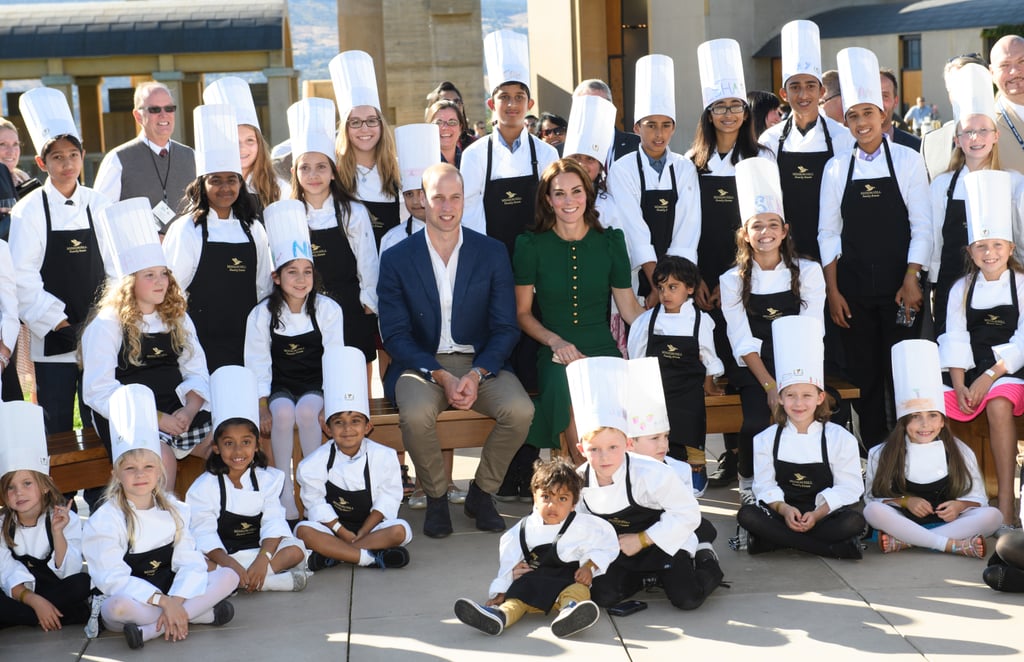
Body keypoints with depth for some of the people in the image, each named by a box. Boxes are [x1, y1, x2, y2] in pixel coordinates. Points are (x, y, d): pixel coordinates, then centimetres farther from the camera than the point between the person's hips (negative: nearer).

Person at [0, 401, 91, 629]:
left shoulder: (67, 519, -6)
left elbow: (68, 573, -13)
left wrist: (58, 533, -26)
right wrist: (34, 601, -26)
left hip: (58, 591, -1)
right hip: (21, 596, 2)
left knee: (83, 583, -33)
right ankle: (63, 616, -23)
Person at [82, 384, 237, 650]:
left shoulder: (175, 510, 3)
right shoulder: (105, 519, -11)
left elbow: (191, 564, -6)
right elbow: (114, 579, -19)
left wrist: (176, 602, -25)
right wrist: (163, 601, -28)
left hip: (171, 596, 5)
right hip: (132, 601, -5)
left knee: (228, 576, -13)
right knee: (118, 606, -39)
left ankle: (152, 629, -25)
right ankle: (202, 612, -27)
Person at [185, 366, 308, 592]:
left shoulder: (268, 478, 3)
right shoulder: (204, 486, -4)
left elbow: (273, 524, -8)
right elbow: (205, 535, -13)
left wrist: (263, 559, -26)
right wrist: (230, 564, -29)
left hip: (259, 552, 2)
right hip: (222, 556, -2)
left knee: (296, 551, -24)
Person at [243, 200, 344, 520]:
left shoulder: (328, 310, -6)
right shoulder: (262, 315, -6)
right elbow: (258, 365, -3)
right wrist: (262, 409, -10)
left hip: (316, 385, 0)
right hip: (279, 387, 0)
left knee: (306, 410, -33)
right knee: (284, 412, -32)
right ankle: (284, 490, -23)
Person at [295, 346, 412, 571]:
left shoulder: (384, 456, -9)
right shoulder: (315, 462, -10)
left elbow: (386, 502, -8)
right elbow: (317, 505, -9)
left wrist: (361, 534, -16)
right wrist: (344, 533, -18)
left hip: (370, 525, 0)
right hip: (333, 526, 0)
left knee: (399, 530, -27)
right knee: (304, 531, -28)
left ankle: (333, 554, -28)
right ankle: (371, 557, -32)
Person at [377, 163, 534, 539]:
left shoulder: (492, 253, 3)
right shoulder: (397, 259, 1)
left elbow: (505, 328, 1)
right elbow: (395, 335, -4)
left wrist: (476, 374, -17)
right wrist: (440, 375, -18)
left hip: (481, 362, 1)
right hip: (421, 363, -1)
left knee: (520, 410, -27)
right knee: (416, 413, -34)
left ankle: (481, 493, -1)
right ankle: (436, 497, -6)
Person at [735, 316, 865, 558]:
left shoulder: (840, 438, 0)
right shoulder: (767, 439, 5)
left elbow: (848, 487, -6)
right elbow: (765, 485, -1)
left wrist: (817, 514, -20)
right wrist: (784, 509, -21)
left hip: (824, 515, -1)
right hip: (783, 514, 2)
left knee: (854, 521, -32)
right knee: (747, 515, -29)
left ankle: (777, 540, -25)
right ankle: (834, 548, -30)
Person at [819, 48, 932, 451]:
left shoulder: (907, 161, 0)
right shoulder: (836, 168, 6)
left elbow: (921, 227, -2)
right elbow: (828, 232, 6)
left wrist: (911, 281, -10)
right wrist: (832, 291, 0)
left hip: (899, 286, -2)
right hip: (852, 287, 2)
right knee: (863, 374, 5)